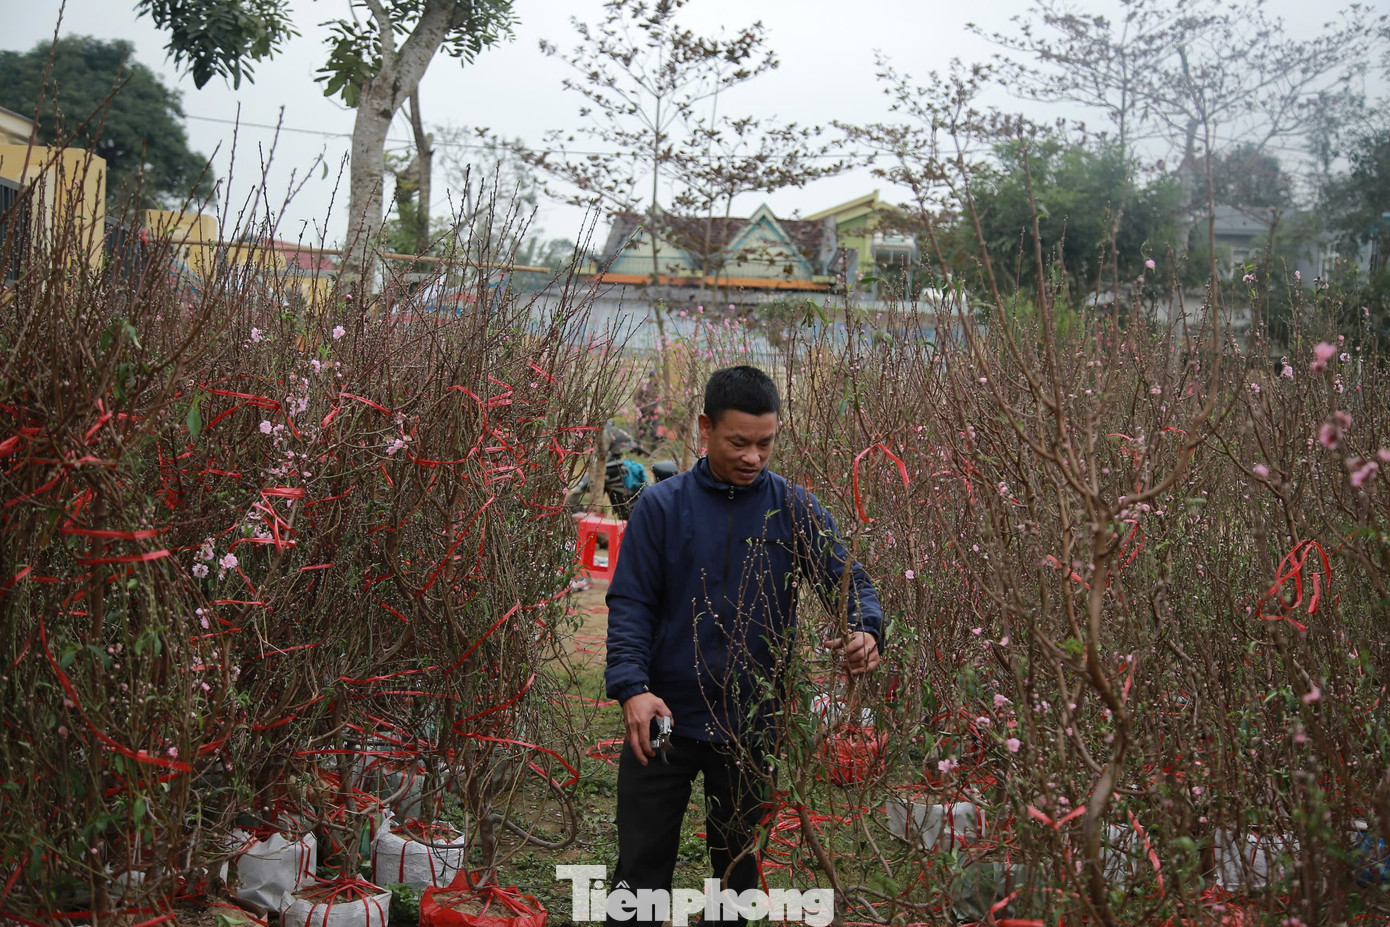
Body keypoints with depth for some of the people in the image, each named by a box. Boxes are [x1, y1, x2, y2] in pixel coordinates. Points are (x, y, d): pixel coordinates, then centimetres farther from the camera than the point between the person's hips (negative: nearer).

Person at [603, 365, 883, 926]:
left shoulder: (795, 510, 0)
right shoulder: (662, 505, -3)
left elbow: (848, 579, -3)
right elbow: (630, 602, -6)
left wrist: (865, 630, -26)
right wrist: (631, 686, -21)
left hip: (751, 728, 1)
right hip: (663, 718, -1)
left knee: (738, 869, 14)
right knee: (641, 870, 4)